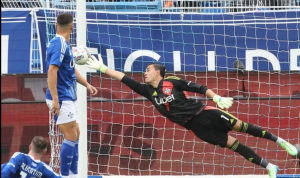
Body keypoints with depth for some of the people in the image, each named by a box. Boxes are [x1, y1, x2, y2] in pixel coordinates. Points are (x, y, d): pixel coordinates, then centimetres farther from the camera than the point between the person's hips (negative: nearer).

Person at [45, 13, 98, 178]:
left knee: (75, 134, 14)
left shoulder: (64, 44, 12)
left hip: (67, 98, 10)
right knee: (71, 136, -8)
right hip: (61, 98, -10)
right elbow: (52, 71, -25)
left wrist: (87, 85, 27)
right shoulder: (60, 44, -17)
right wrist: (55, 100, -27)